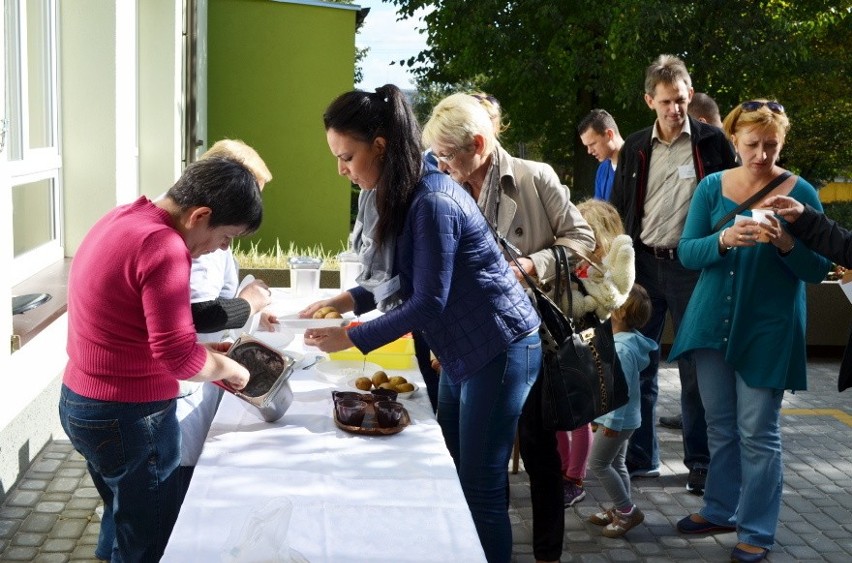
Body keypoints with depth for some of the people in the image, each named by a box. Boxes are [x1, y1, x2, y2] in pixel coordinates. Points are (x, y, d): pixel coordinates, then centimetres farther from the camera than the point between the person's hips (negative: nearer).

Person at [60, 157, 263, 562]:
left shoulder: (122, 219, 6)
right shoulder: (164, 247, -24)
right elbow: (178, 358, -27)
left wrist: (203, 352, 11)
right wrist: (228, 368, -8)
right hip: (128, 417, -9)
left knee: (123, 520, 25)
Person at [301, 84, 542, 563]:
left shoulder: (432, 203, -25)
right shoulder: (406, 194, 5)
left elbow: (428, 304, -23)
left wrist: (352, 339, -18)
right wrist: (351, 299, 2)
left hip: (500, 351, -10)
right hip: (464, 349, 10)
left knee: (481, 488, -2)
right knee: (453, 474, 17)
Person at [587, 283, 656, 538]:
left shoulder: (623, 348, -26)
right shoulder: (621, 340, 6)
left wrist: (613, 421, -23)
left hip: (617, 419, -10)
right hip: (620, 418, 10)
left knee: (598, 463, -1)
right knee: (616, 463, 18)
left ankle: (627, 510, 4)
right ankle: (621, 510, 27)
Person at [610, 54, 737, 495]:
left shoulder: (712, 143, -1)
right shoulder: (635, 148, 8)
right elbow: (619, 209, 13)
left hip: (691, 265, -3)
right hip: (643, 264, 3)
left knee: (696, 367, 3)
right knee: (638, 366, 7)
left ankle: (701, 461, 13)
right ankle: (640, 457, 19)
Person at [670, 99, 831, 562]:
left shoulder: (800, 193, -5)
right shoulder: (712, 187, 1)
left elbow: (818, 270, -5)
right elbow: (687, 253, -4)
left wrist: (786, 244, -24)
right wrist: (724, 239, -23)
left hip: (768, 329, -3)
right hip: (713, 322, 3)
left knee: (758, 432, 0)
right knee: (720, 424, 14)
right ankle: (721, 509, 31)